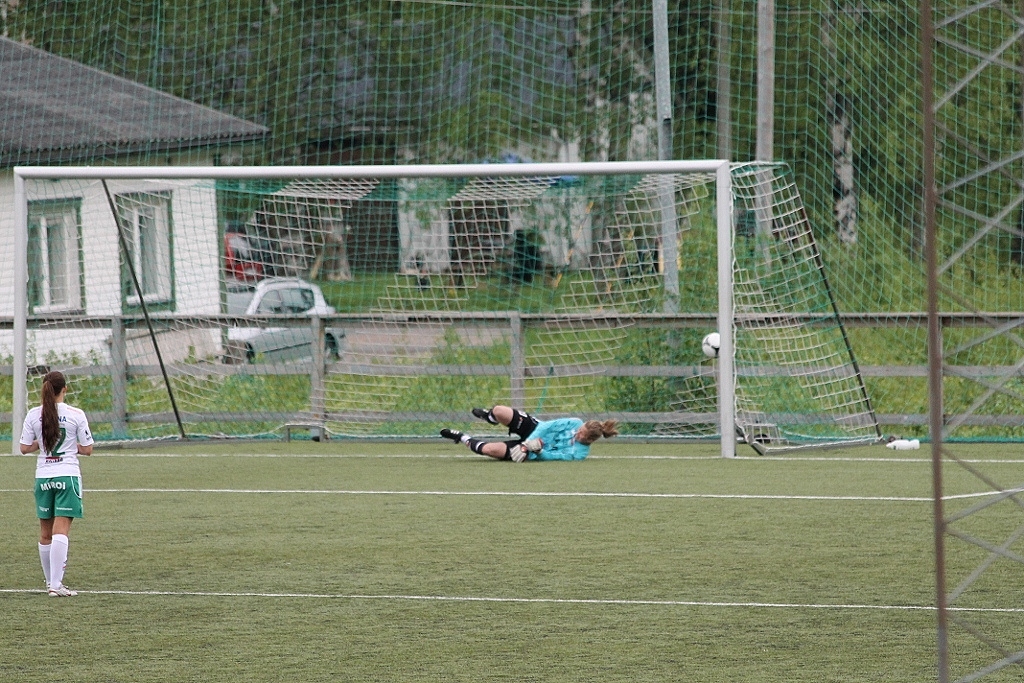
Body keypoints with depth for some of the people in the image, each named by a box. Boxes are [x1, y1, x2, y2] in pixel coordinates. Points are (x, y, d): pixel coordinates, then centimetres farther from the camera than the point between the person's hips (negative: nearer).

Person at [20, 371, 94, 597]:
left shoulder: (33, 415, -1)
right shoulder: (76, 415, -7)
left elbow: (24, 448, 2)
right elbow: (87, 449, -2)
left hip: (43, 477, 3)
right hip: (68, 475, -3)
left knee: (45, 533, 15)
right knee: (60, 531, -9)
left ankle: (51, 581, 26)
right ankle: (55, 584, -18)